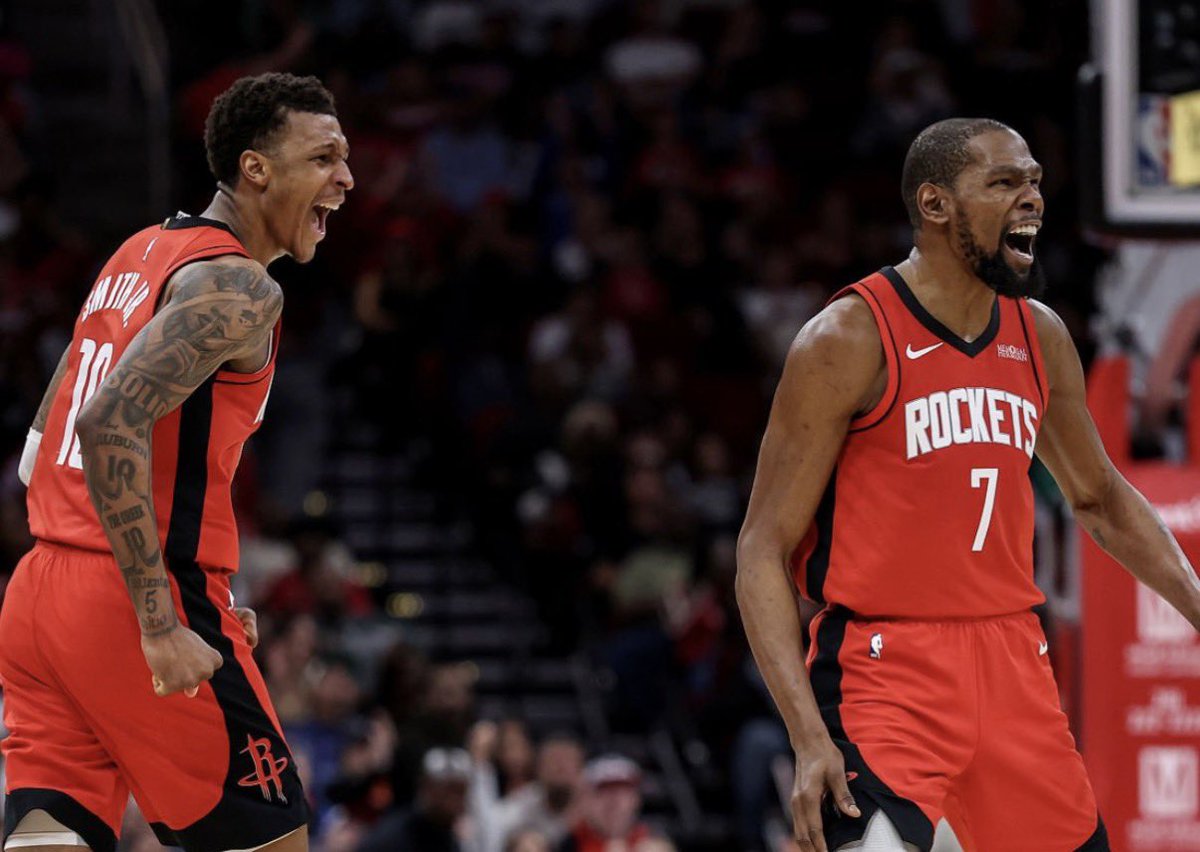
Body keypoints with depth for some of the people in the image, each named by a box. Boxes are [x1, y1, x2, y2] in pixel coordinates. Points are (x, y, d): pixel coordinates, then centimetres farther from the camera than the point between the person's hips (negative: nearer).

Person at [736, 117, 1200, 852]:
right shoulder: (849, 342, -10)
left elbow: (1101, 498, 26)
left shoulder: (1040, 337, 9)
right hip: (885, 667, -7)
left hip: (1012, 660, 7)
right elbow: (764, 550, -10)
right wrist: (809, 736, -20)